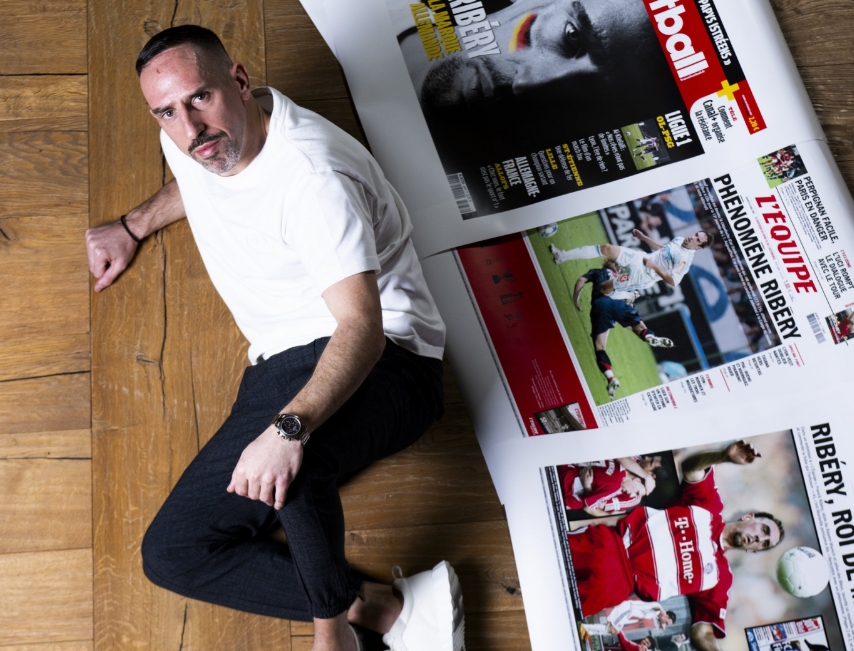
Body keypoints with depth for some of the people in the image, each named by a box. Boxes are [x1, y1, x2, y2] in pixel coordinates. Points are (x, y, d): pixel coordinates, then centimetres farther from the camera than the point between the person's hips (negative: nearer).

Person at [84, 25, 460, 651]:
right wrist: (133, 227, 33)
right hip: (283, 368, 9)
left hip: (381, 362, -8)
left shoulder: (309, 174, -23)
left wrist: (289, 428, -46)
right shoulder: (186, 141, 3)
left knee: (282, 460, -42)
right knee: (172, 554, -5)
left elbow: (362, 328, -32)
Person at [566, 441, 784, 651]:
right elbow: (690, 468, 2)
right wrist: (725, 456, -19)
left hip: (614, 583, -1)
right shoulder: (709, 507, 15)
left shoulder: (718, 578, 12)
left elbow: (702, 633, 6)